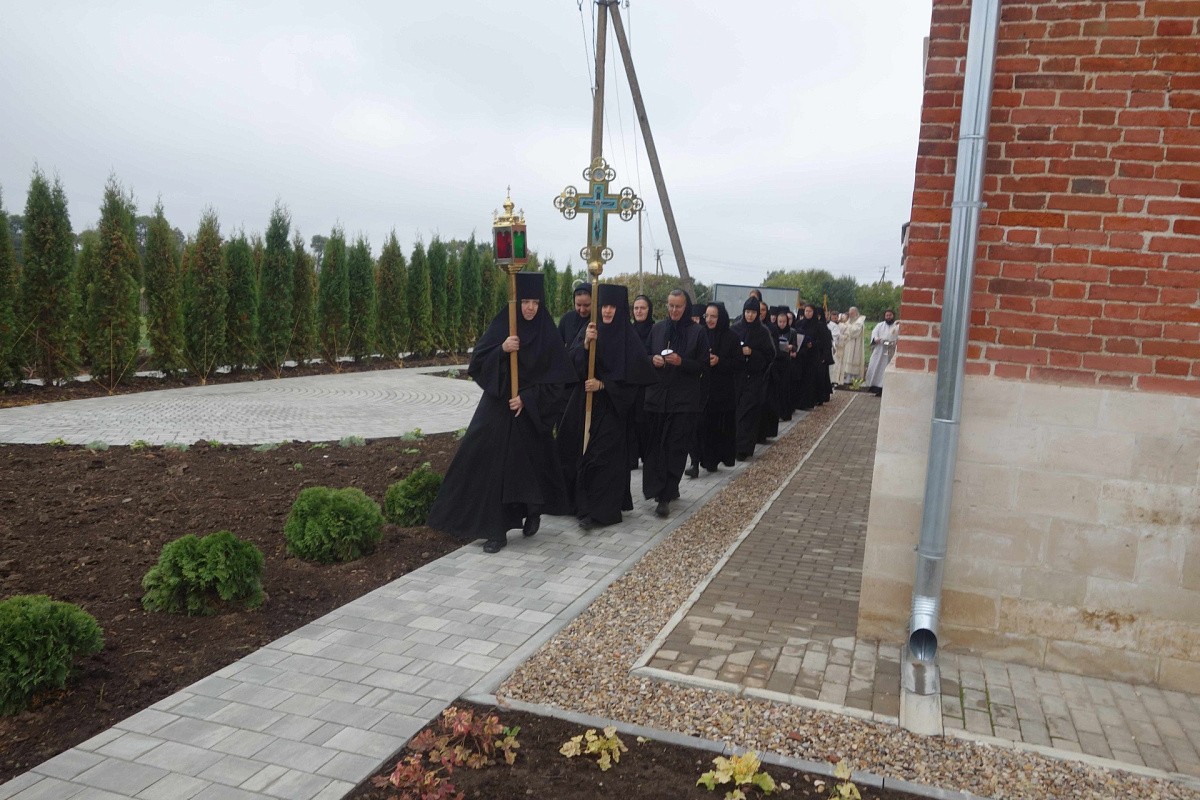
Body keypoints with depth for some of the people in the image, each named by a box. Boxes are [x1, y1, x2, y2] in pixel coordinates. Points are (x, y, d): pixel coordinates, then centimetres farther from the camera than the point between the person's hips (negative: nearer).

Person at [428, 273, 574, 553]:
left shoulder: (547, 334, -2)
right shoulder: (500, 327, -1)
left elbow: (557, 378, -4)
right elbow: (477, 364, -6)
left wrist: (527, 398, -13)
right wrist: (502, 349, -22)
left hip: (532, 413, 0)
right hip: (497, 410, 0)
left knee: (530, 464, 6)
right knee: (493, 465, -6)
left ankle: (534, 510, 35)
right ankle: (496, 530, 1)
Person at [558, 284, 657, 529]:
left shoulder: (629, 338, -6)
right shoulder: (587, 331, 4)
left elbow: (633, 378, -8)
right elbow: (571, 363, -5)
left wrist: (602, 384, -17)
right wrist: (586, 344, -21)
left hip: (611, 407, -4)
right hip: (583, 404, 4)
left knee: (603, 456, -5)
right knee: (579, 452, 6)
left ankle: (598, 510, 3)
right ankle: (583, 503, 20)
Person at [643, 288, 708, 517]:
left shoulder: (697, 332, 0)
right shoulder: (657, 328, 9)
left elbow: (704, 365, 0)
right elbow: (646, 356, 16)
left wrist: (681, 362, -16)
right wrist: (653, 360, -6)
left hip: (684, 399, -3)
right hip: (656, 395, 3)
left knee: (676, 448, -4)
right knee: (654, 445, -1)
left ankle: (665, 496, -1)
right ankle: (667, 490, 12)